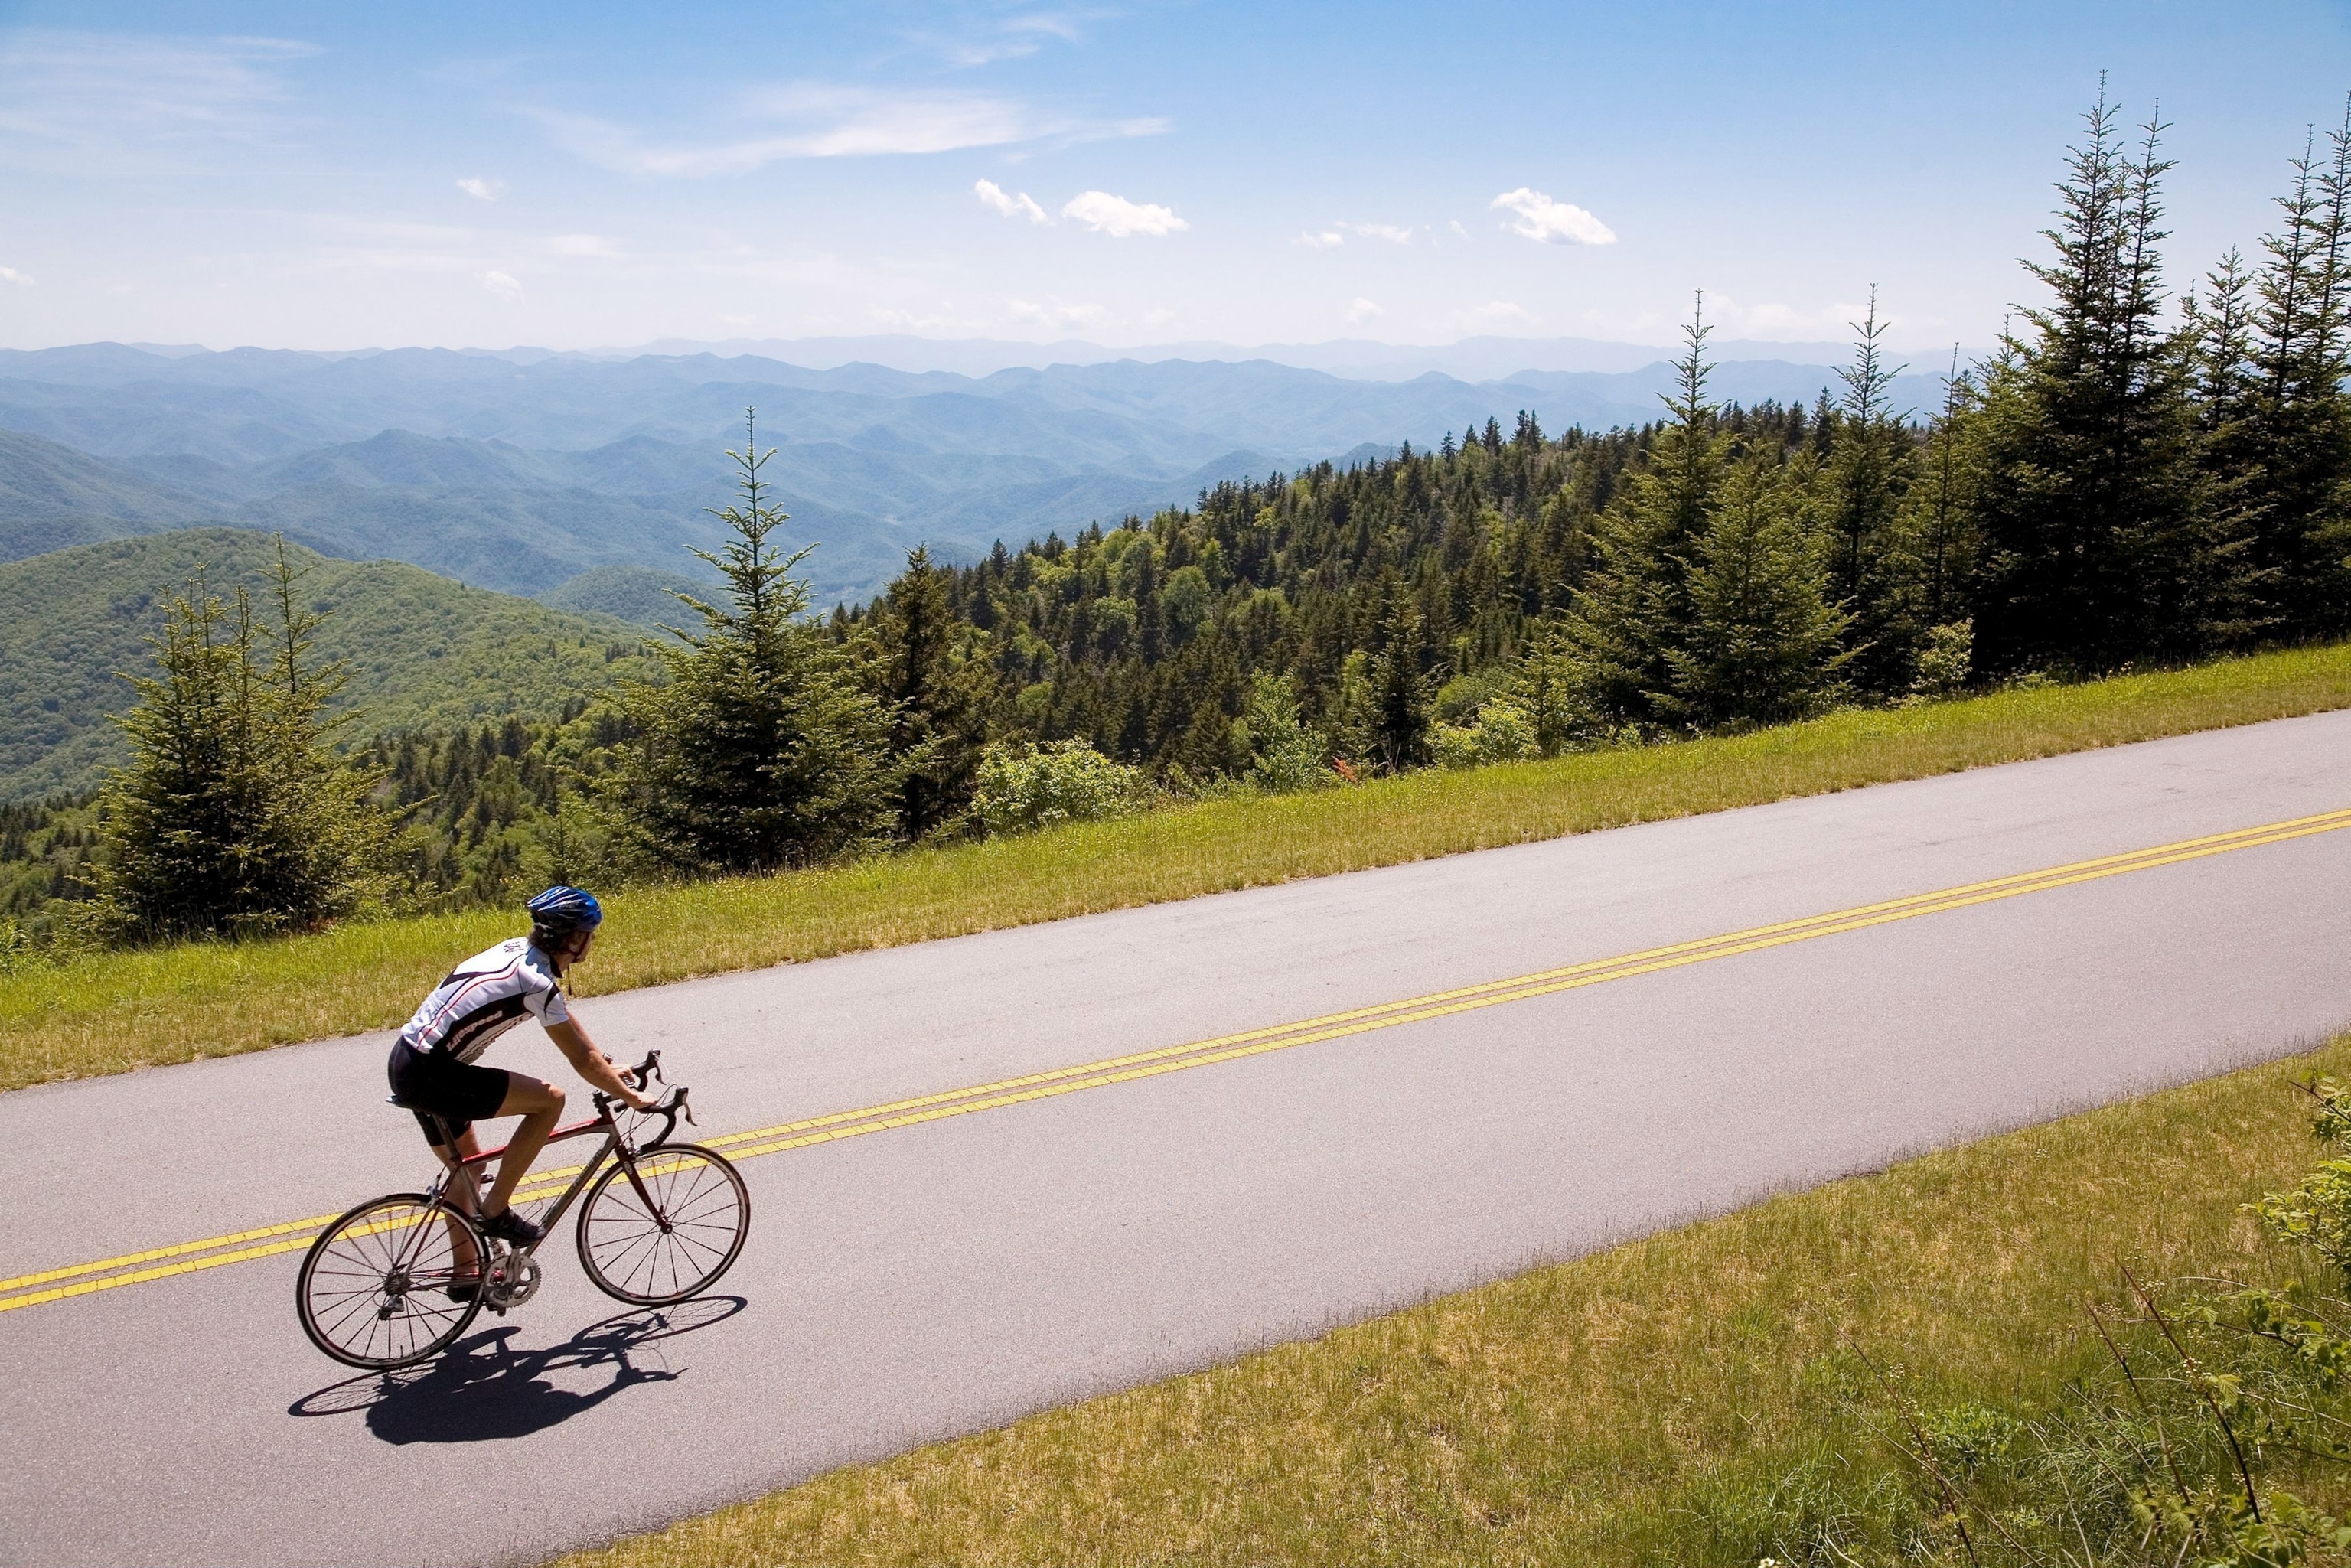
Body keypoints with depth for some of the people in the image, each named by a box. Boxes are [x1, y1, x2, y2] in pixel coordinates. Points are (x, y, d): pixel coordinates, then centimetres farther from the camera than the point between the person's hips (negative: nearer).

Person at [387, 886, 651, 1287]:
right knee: (549, 1099, -12)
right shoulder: (536, 981, -20)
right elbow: (581, 1060, -14)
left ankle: (467, 1272, 32)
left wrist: (611, 1068, 25)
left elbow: (567, 1020, 21)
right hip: (429, 1074, -10)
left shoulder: (520, 950, 7)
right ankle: (496, 1209, -2)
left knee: (467, 1163, 23)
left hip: (408, 1060, 10)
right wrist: (630, 1098, -2)